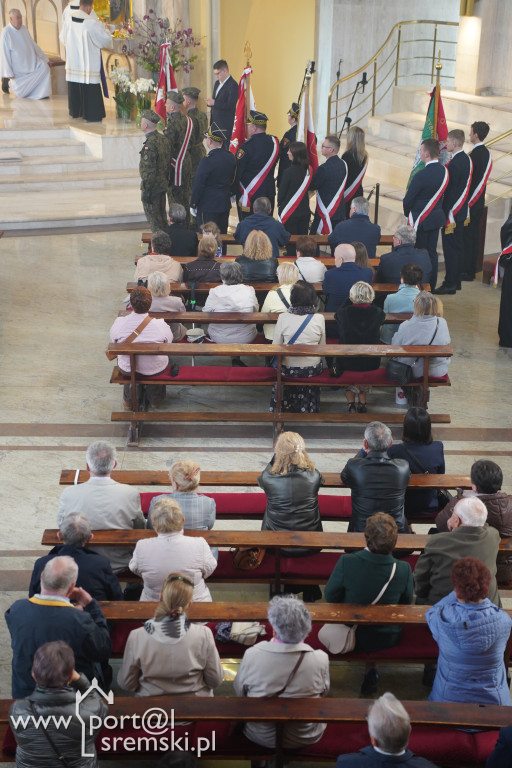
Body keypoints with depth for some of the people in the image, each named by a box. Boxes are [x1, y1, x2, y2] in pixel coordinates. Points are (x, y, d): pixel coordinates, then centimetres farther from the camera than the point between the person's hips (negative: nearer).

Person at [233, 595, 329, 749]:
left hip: (260, 736, 0)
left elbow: (239, 691, -6)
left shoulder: (252, 655, -25)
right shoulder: (320, 659, -24)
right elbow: (324, 691, -3)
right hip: (306, 737, 0)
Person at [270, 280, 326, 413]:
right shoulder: (319, 319, -14)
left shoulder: (283, 318, -16)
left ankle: (287, 405, 50)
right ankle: (307, 408, 54)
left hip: (288, 369, -1)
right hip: (313, 370, 1)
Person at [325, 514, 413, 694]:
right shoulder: (404, 569, -26)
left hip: (352, 637, 1)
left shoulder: (346, 563, -30)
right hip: (388, 638, -1)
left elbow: (330, 597, -12)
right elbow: (406, 603, -5)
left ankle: (370, 667, 33)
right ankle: (371, 670, 25)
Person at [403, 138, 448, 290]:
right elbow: (441, 194, 8)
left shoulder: (422, 175, -24)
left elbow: (408, 200, -16)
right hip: (437, 218, 7)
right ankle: (431, 285, 26)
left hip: (421, 220, -7)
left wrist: (408, 213, 4)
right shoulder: (444, 171, -3)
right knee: (432, 252, 16)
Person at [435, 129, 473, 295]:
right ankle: (456, 281, 24)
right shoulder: (467, 160, 9)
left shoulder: (454, 163, -20)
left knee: (450, 247, -4)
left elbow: (450, 189, -20)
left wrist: (445, 212, -17)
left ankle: (450, 284, 0)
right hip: (462, 211, 10)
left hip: (451, 212, -10)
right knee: (458, 246, 15)